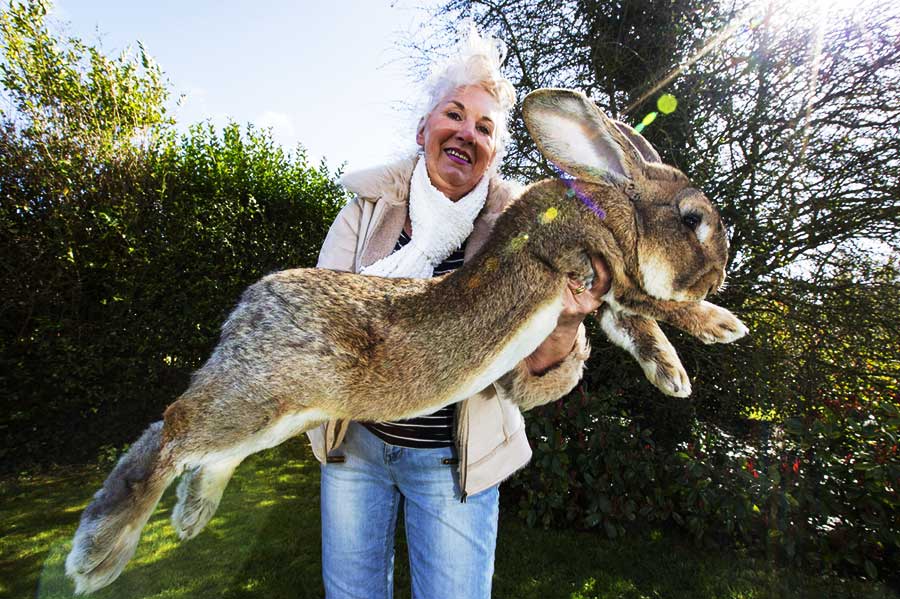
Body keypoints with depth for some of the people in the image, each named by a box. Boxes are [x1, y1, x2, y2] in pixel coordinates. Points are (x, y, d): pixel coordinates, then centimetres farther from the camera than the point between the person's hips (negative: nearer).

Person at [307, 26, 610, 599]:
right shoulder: (371, 204, -5)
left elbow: (525, 384, -12)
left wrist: (563, 325, -34)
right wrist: (422, 251, -25)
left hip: (453, 460, -2)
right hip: (355, 441, 3)